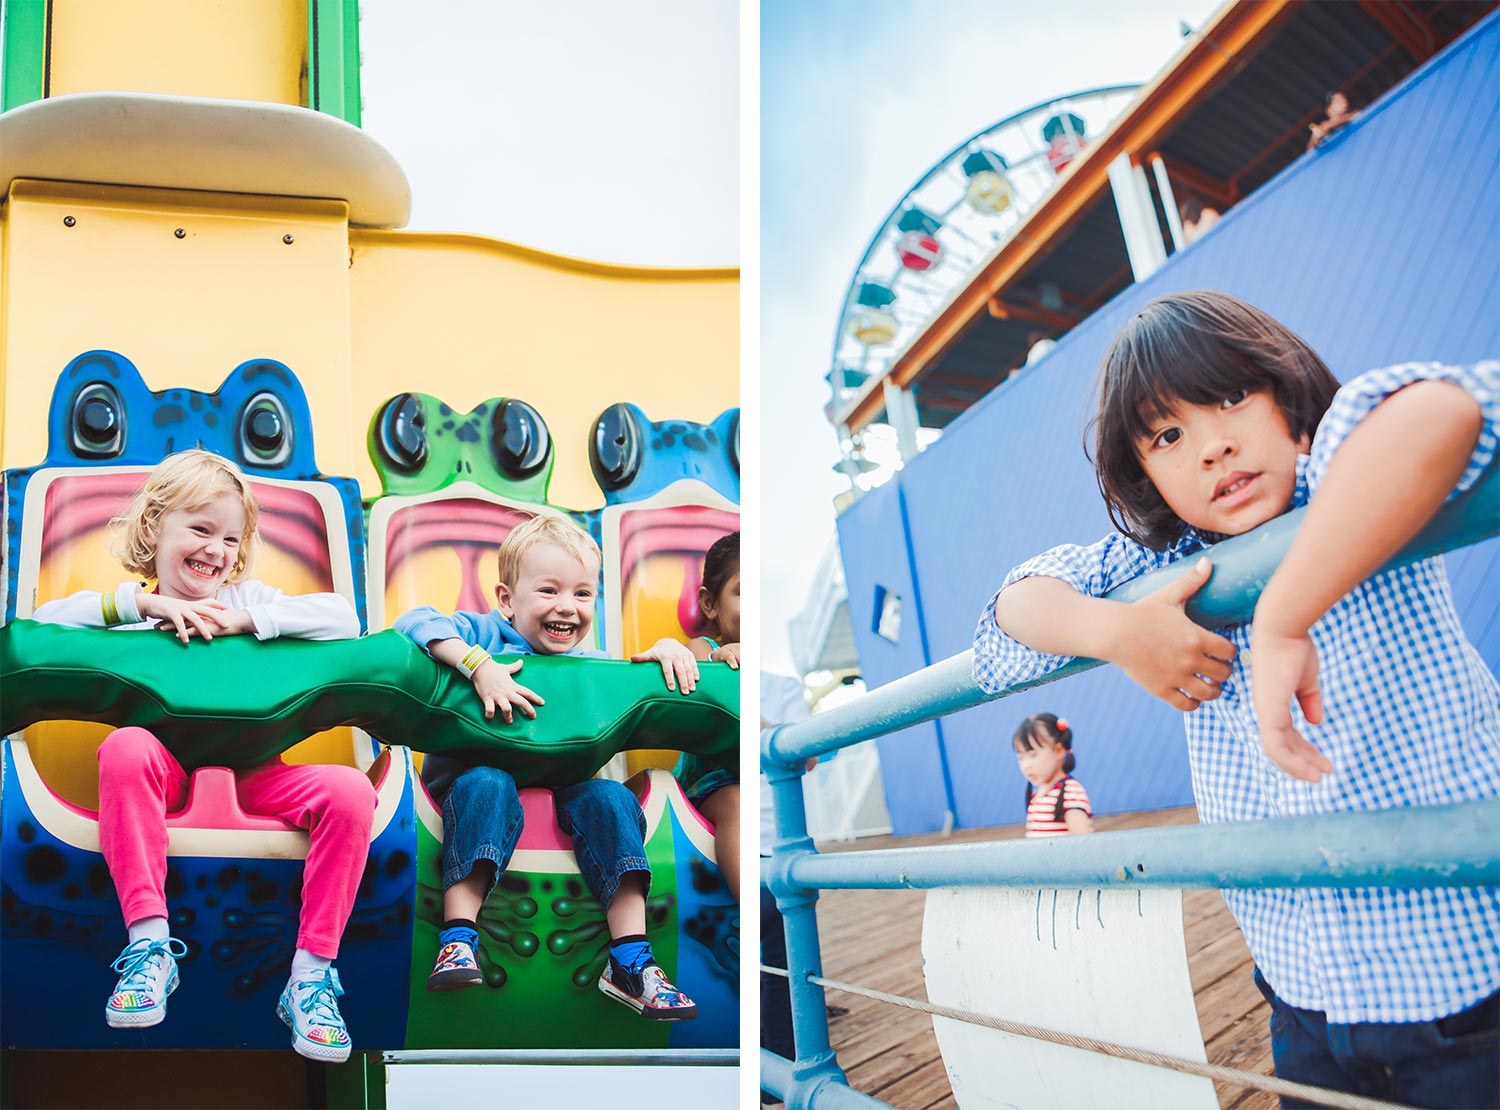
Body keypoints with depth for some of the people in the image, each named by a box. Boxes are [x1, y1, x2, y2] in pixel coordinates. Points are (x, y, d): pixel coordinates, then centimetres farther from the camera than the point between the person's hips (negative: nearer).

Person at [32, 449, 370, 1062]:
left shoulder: (247, 600, 12)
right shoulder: (131, 609, 11)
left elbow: (343, 619, -2)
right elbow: (43, 623, -7)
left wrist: (245, 619, -11)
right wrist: (141, 602, -13)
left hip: (250, 773, 1)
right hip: (167, 769, -1)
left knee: (349, 790, -25)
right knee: (125, 745, -35)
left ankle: (311, 972, -21)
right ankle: (149, 945, -30)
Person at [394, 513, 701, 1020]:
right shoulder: (486, 634, -2)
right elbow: (416, 622, -17)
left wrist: (668, 647, -4)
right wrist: (478, 665, -31)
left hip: (564, 784, 3)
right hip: (479, 767, -3)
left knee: (613, 799, -23)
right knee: (487, 784, -36)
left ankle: (630, 962, -25)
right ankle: (457, 939, -37)